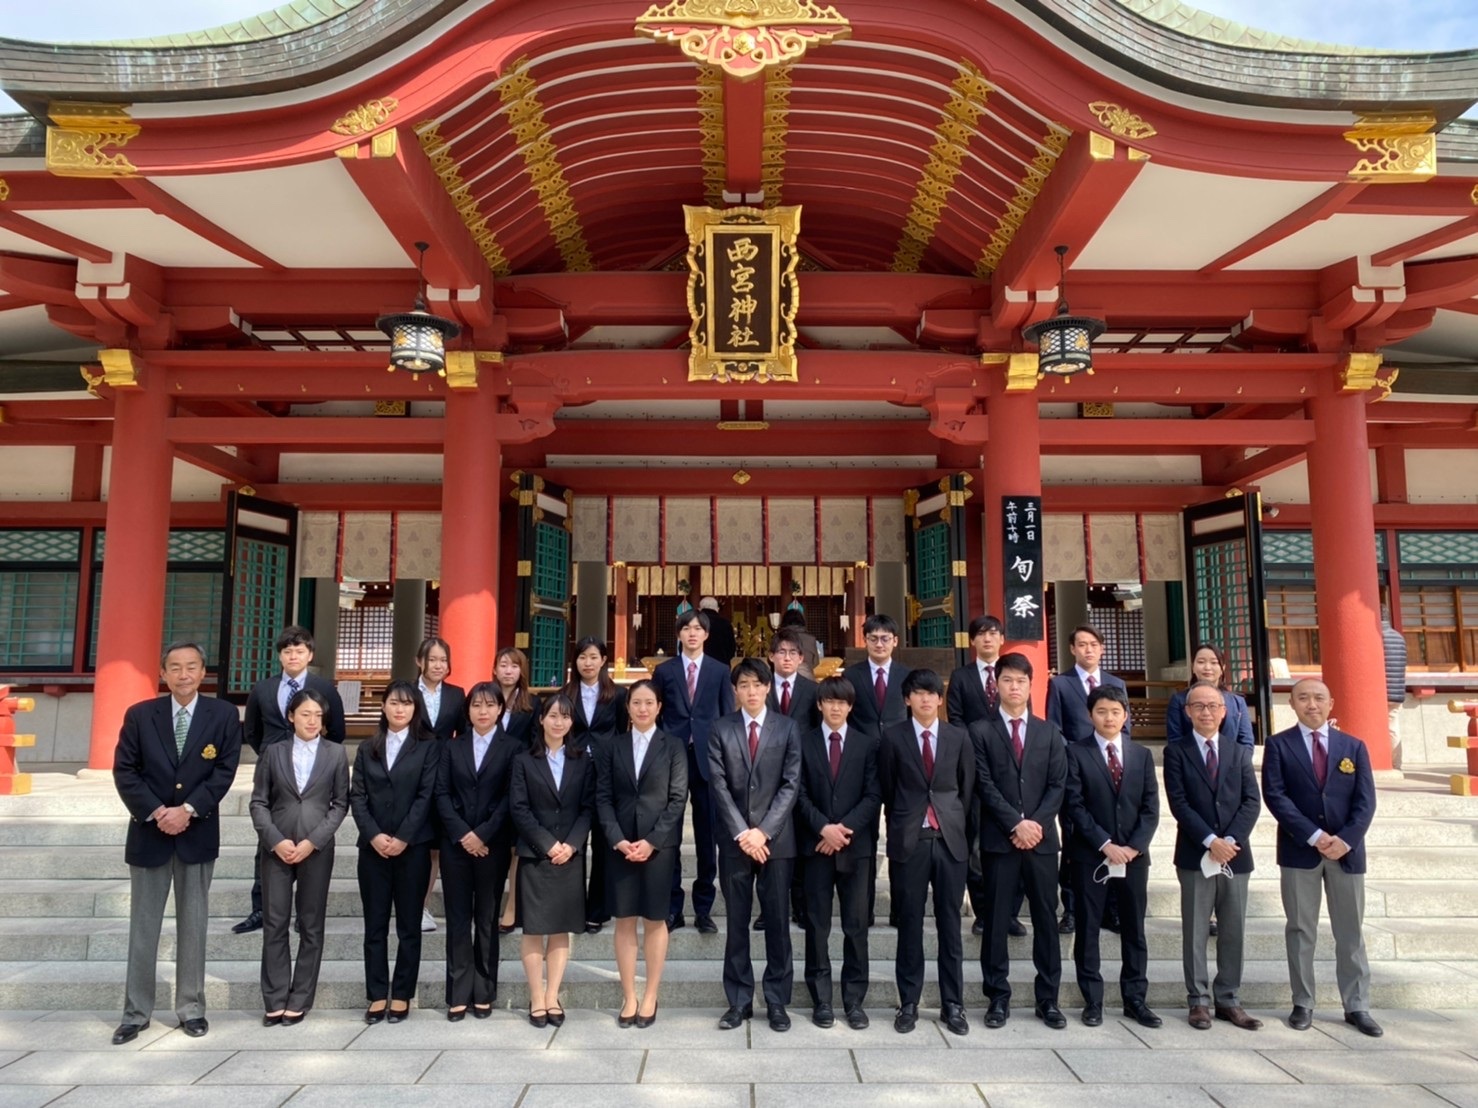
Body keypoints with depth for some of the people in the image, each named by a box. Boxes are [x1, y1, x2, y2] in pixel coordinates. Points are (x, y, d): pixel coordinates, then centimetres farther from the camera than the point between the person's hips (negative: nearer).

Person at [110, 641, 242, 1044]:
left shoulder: (223, 715, -3)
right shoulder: (139, 715, -1)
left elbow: (224, 771, -7)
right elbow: (124, 771, -4)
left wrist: (188, 809, -17)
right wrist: (156, 812, -14)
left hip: (198, 832, -1)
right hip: (149, 831, 1)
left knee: (193, 923, 8)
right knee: (143, 926, 8)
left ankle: (191, 1008, 18)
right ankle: (135, 1012, 20)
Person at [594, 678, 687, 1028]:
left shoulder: (673, 747, 2)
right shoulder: (611, 746, 7)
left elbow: (678, 798, -3)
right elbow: (603, 797, 2)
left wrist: (652, 841, -12)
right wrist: (617, 839, -10)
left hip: (659, 845, -1)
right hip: (620, 844, 2)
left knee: (655, 920, 6)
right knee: (624, 921, 6)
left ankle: (650, 997, 16)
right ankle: (628, 997, 15)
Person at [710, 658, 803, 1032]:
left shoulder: (787, 728, 3)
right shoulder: (721, 730, 4)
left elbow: (791, 784, -3)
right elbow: (719, 786, -2)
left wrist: (763, 831, -11)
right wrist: (741, 833, -10)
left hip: (776, 839, 0)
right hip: (735, 840, 1)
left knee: (777, 922, 5)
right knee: (737, 923, 7)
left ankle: (777, 1002, 17)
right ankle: (739, 1001, 17)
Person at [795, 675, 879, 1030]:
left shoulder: (867, 744, 5)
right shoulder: (803, 742, 4)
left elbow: (873, 795, 0)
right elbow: (800, 794, 0)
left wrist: (845, 827, -12)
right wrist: (824, 827, -13)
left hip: (855, 843, 0)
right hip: (816, 843, 0)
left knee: (856, 924, 4)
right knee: (817, 924, 5)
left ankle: (854, 1000, 15)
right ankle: (821, 999, 15)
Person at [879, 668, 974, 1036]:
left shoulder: (958, 737, 7)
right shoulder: (893, 737, 1)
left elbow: (967, 787, 12)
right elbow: (886, 789, 7)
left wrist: (955, 824, 10)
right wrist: (899, 829, 10)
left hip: (950, 839, 2)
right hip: (909, 841, -1)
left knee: (950, 925, 7)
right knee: (910, 925, 5)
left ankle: (952, 1004, 17)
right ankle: (908, 1004, 15)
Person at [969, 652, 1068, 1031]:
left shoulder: (1049, 733, 12)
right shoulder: (980, 730, 2)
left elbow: (1058, 785, 5)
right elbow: (985, 785, -5)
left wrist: (1037, 822, -9)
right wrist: (1016, 824, -13)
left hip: (1042, 838, 3)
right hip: (999, 839, -2)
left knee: (1046, 918, 7)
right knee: (997, 920, 3)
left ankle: (1048, 999, 17)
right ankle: (998, 997, 13)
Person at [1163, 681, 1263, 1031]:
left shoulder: (1240, 752, 10)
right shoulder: (1176, 752, 0)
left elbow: (1252, 801, 1)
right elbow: (1179, 803, -8)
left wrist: (1231, 839, -12)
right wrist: (1210, 841, -16)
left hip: (1236, 854, 3)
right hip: (1195, 855, -3)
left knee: (1233, 932, 9)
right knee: (1195, 933, 4)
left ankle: (1228, 1000, 20)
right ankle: (1199, 1001, 13)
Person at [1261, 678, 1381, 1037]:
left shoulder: (1353, 746, 8)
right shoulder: (1279, 745, 0)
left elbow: (1365, 800, 1)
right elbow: (1275, 796, -8)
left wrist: (1346, 839, -13)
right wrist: (1314, 836, -16)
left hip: (1347, 850, 2)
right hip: (1299, 851, -2)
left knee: (1350, 932, 9)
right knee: (1300, 930, 5)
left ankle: (1357, 1007, 19)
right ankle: (1303, 1004, 14)